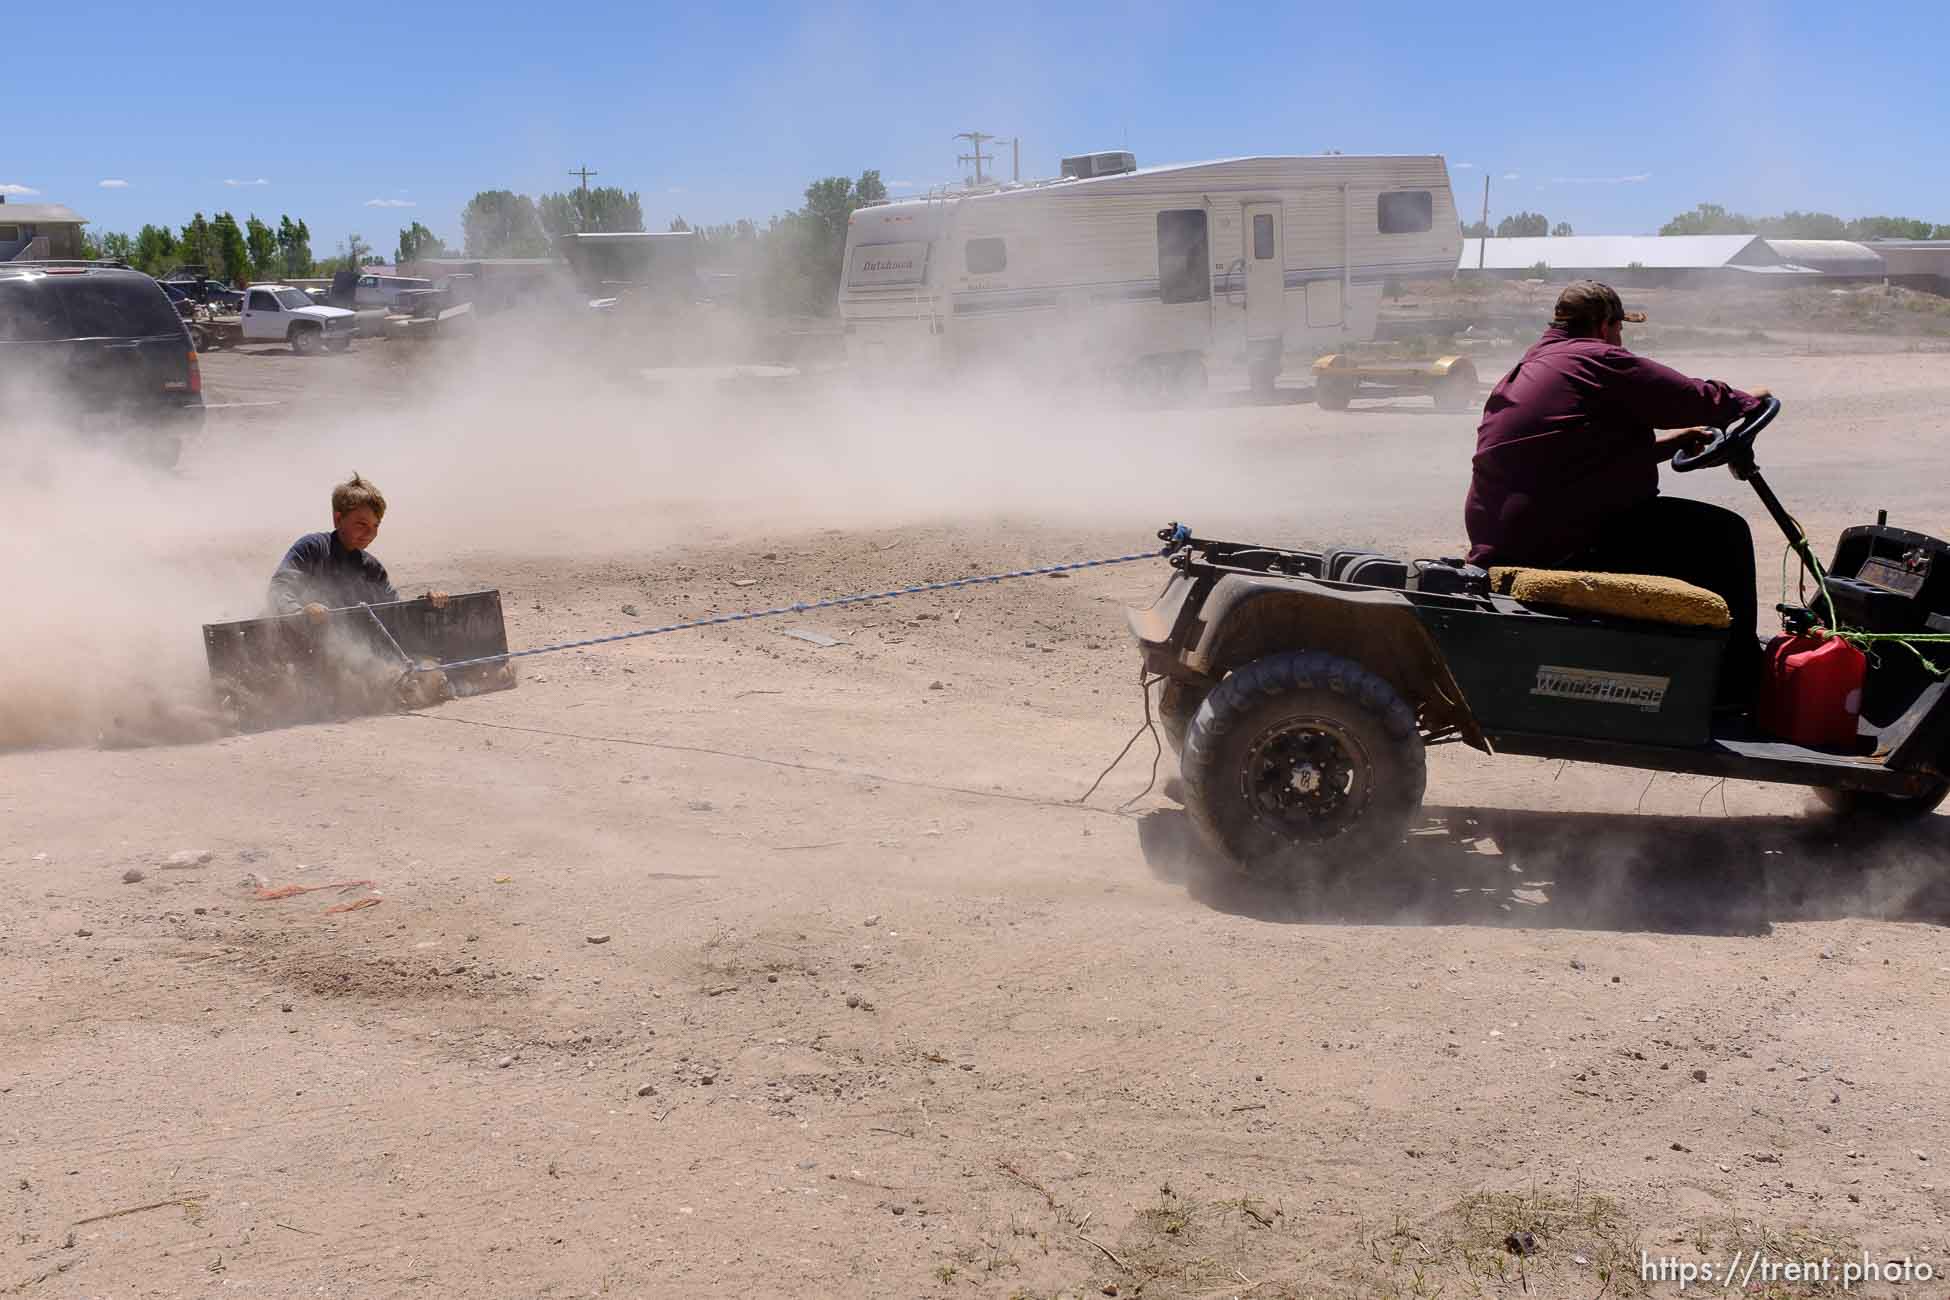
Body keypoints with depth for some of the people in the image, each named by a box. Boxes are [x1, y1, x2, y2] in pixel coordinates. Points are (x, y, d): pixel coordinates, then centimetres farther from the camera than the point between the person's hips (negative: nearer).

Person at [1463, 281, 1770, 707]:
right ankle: (1736, 685, 7)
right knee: (1723, 533, -2)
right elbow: (1697, 400, -5)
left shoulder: (1523, 371, 23)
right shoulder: (1598, 359, -6)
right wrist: (1747, 399, 16)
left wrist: (1671, 440, 30)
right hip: (1564, 542, -10)